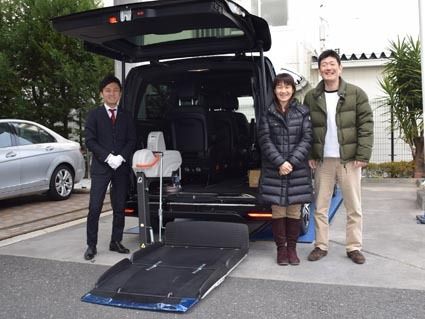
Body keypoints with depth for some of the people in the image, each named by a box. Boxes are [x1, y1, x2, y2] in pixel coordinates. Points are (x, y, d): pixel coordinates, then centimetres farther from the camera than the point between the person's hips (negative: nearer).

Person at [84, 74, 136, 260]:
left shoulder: (126, 116, 12)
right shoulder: (94, 115, 4)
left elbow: (132, 140, 7)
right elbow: (90, 141, -3)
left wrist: (121, 157, -10)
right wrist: (108, 157, -13)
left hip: (121, 167, 3)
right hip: (100, 167, -3)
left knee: (119, 208, 7)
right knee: (95, 208, -5)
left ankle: (116, 242, 18)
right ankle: (91, 245, 4)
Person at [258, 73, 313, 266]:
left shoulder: (302, 112, 5)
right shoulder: (267, 113, 3)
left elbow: (307, 139, -1)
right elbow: (265, 141, -2)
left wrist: (292, 162, -12)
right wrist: (280, 163, -13)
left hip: (298, 171, 1)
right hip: (274, 170, 0)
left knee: (294, 211, 6)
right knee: (278, 210, 3)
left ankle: (292, 248, 21)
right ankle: (281, 248, 18)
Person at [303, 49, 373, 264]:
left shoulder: (356, 94, -2)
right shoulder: (311, 97, 4)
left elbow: (366, 126, -4)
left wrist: (363, 155, -10)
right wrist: (310, 156, 0)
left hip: (349, 159, -2)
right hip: (323, 160, 2)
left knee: (353, 207, 7)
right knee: (320, 206, 8)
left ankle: (354, 247, 19)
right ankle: (321, 246, 20)